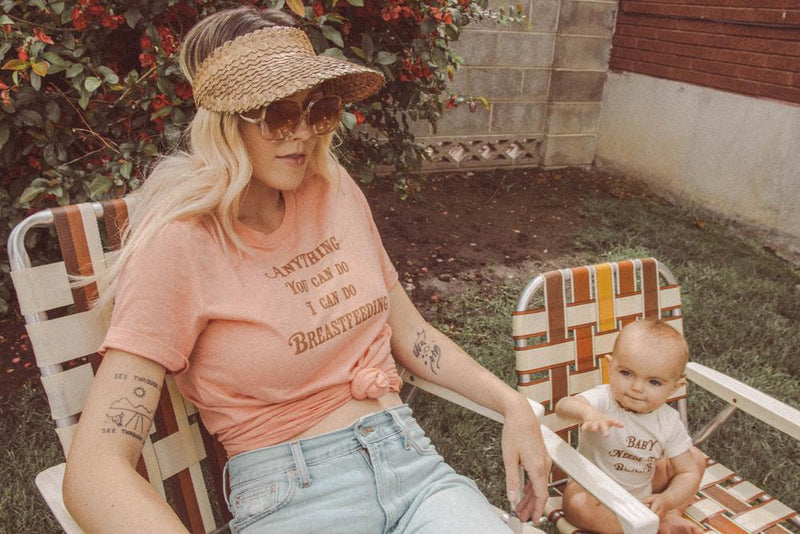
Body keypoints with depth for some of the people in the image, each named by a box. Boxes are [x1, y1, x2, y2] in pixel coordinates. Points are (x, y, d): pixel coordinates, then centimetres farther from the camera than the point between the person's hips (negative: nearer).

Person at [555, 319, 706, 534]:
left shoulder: (669, 423, -15)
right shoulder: (603, 400, -29)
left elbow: (689, 474, -8)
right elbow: (563, 405, -50)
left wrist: (667, 501, -28)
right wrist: (587, 412, -73)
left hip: (645, 488, 4)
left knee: (695, 458, 0)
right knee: (577, 504, -35)